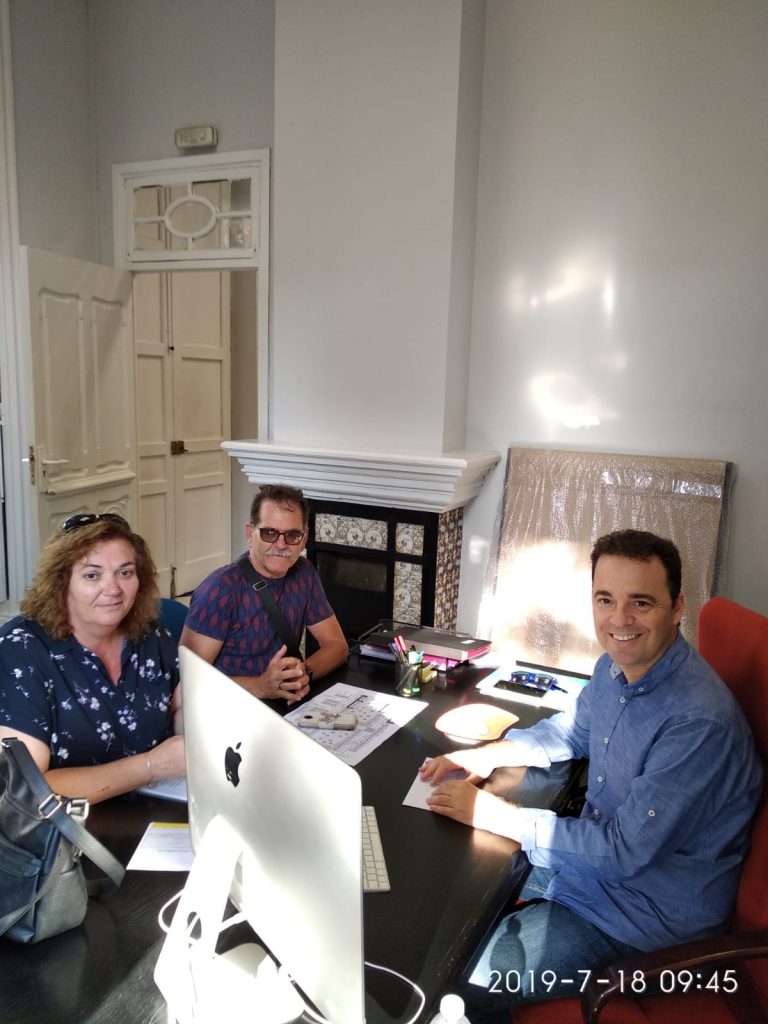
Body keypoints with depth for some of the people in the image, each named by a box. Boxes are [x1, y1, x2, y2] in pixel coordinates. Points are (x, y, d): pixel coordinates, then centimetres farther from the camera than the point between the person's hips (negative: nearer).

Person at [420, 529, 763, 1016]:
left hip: (647, 914, -8)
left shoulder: (699, 720, -31)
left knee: (455, 989, -9)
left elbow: (625, 851, -28)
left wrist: (498, 814, -23)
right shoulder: (616, 667, -4)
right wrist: (488, 755, -2)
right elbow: (571, 730, 15)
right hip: (590, 857, 8)